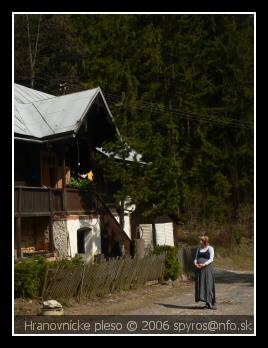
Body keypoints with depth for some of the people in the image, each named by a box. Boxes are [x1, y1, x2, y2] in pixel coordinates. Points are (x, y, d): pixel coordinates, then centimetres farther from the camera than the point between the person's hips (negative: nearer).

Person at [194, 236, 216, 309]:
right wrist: (195, 264, -8)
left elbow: (211, 259, -10)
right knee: (200, 285, 1)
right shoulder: (199, 248, 16)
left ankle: (212, 303, 0)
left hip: (207, 268, -5)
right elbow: (196, 258, 14)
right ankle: (208, 303, 9)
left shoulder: (210, 248, -1)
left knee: (208, 285, -8)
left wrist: (203, 264, -20)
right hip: (199, 269, 5)